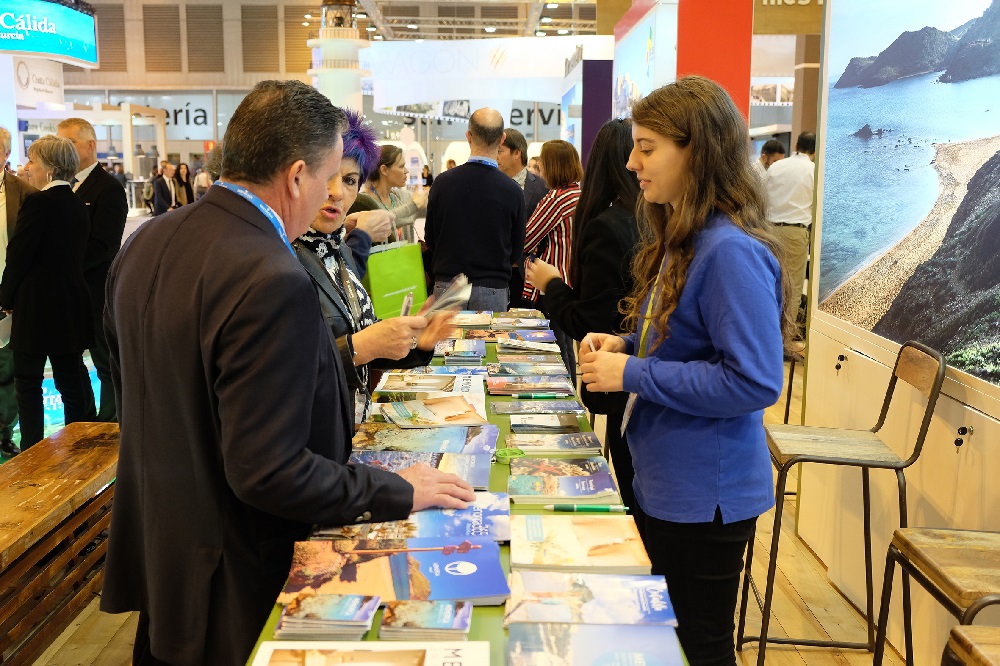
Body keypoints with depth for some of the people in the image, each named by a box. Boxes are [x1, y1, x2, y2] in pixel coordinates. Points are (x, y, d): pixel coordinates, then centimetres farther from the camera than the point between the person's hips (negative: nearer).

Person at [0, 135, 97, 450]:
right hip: (71, 303, 7)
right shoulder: (78, 204, 7)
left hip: (36, 305, -7)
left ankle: (32, 449, 10)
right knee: (71, 377, 13)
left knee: (27, 380, 5)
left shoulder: (37, 202, -15)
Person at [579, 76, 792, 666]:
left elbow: (754, 381, -27)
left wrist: (633, 375, -22)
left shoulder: (731, 252, -24)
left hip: (706, 492, -9)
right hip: (662, 479, 10)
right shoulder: (679, 238, 8)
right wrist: (627, 345, 1)